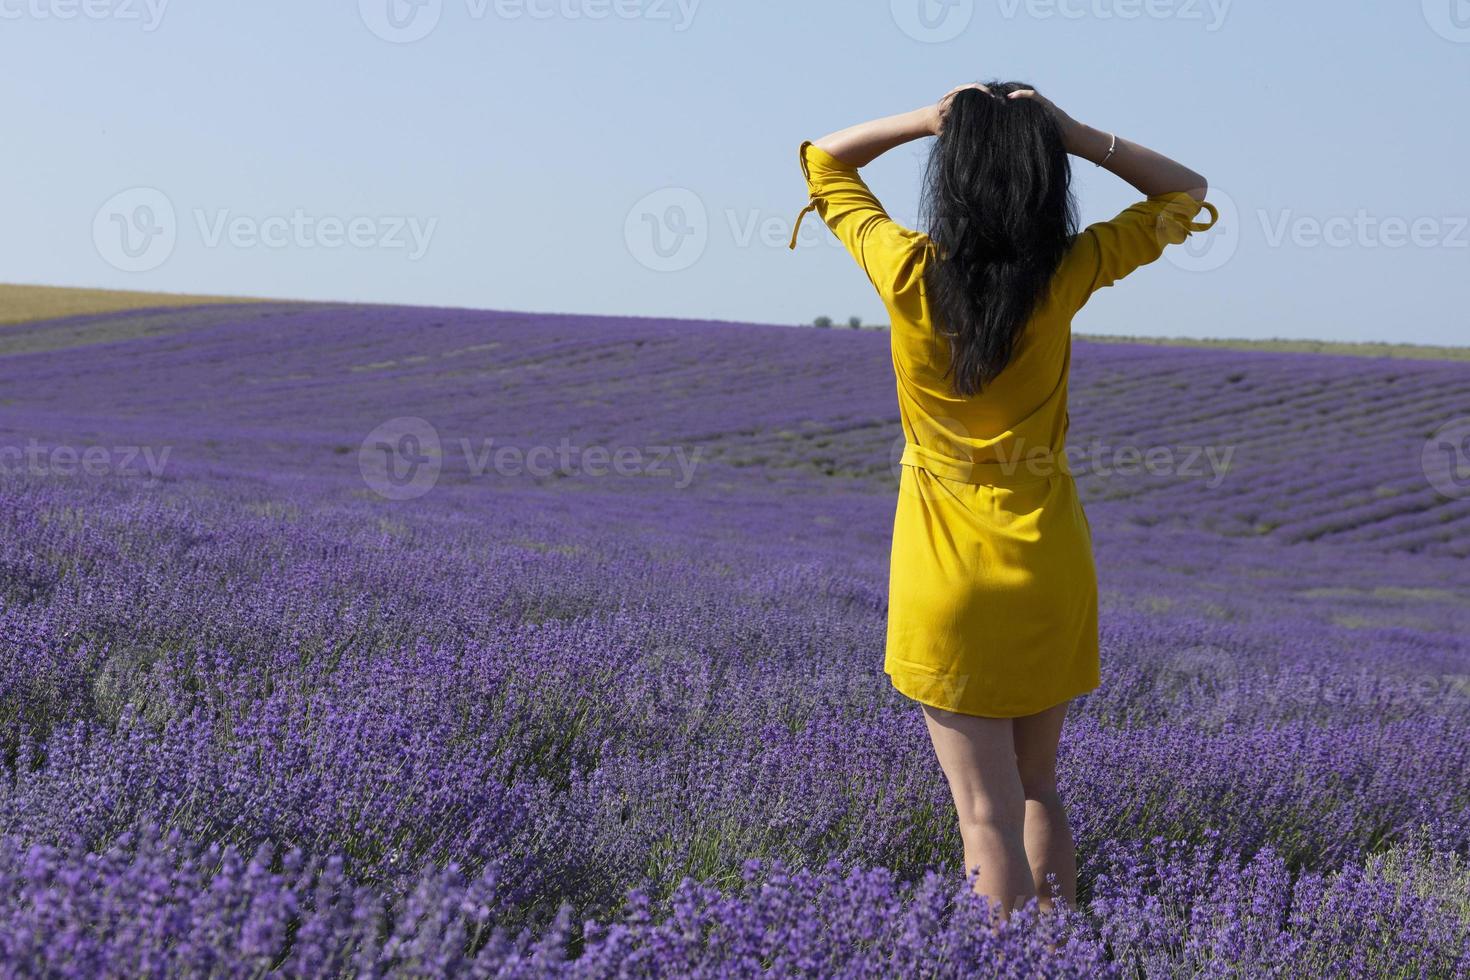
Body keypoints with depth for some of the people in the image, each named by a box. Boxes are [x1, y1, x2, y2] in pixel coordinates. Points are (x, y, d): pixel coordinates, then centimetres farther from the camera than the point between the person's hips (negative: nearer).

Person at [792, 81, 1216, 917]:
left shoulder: (909, 273, -11)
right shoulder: (1066, 277, -9)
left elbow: (825, 162, 7)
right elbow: (1184, 193, 7)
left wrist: (927, 121, -6)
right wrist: (1076, 135, -6)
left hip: (947, 567, -2)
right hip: (1049, 562, 2)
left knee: (987, 813, 0)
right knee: (1039, 789, 19)